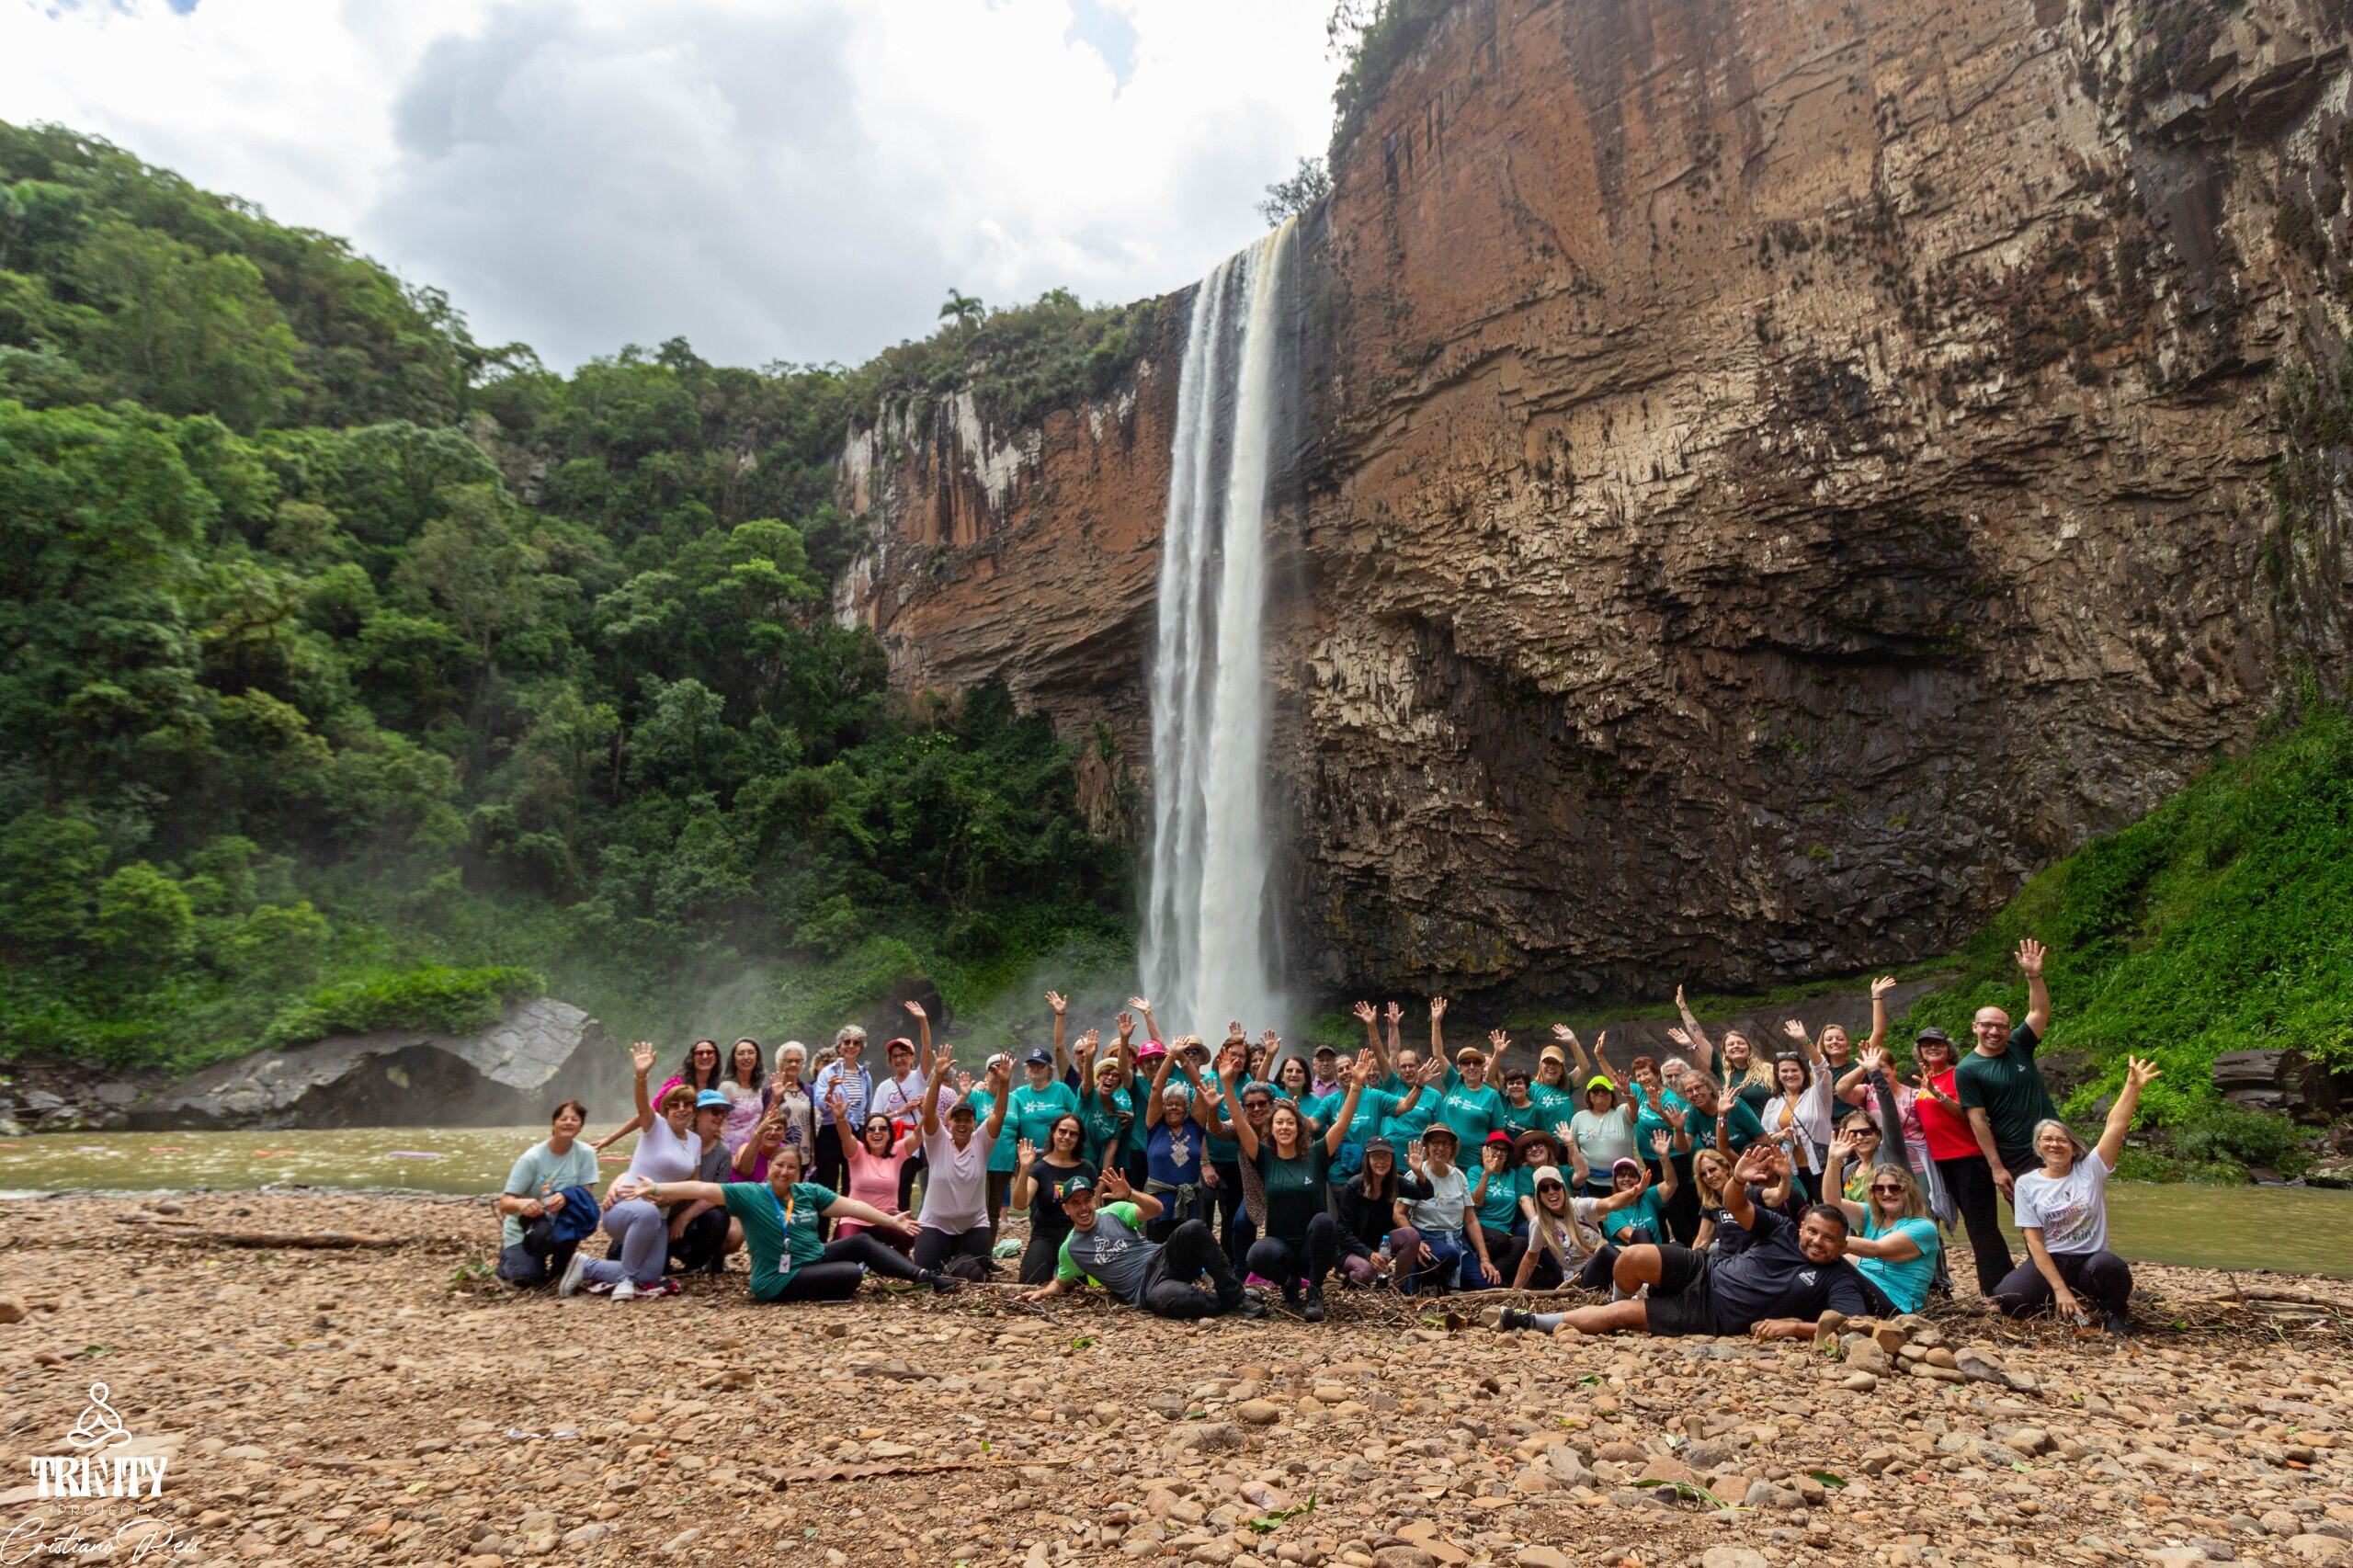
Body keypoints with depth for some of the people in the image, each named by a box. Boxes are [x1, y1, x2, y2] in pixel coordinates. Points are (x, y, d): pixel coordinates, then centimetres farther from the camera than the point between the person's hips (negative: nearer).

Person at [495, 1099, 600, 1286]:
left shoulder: (586, 1153, -11)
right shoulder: (531, 1158, -17)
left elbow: (587, 1196, -15)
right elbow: (505, 1203, -18)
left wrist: (566, 1198, -37)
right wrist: (521, 1204, -43)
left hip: (560, 1224, 2)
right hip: (523, 1228, -2)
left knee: (577, 1198, -29)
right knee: (527, 1276, -27)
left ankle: (561, 1264, -5)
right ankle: (509, 1258, 13)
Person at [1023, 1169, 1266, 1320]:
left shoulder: (1115, 1211, 7)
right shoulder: (1070, 1248, 9)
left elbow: (1156, 1208, -6)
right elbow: (1061, 1283, 24)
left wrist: (1129, 1194, -24)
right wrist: (1043, 1292, 3)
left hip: (1162, 1259, 2)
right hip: (1145, 1289, -2)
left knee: (1193, 1228, -31)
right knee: (1164, 1297, -43)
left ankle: (1234, 1296, -22)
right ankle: (1223, 1304, -18)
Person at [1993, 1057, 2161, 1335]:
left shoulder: (2090, 1170, 1)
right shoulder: (2027, 1183, 1)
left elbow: (2116, 1126, -14)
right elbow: (2034, 1241, -5)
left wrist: (2133, 1086, -28)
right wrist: (2060, 1289, -17)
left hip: (2090, 1260, 0)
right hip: (2050, 1262, 0)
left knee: (2109, 1265, -38)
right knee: (2007, 1298, -28)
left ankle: (2116, 1312, -2)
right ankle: (2063, 1306, 4)